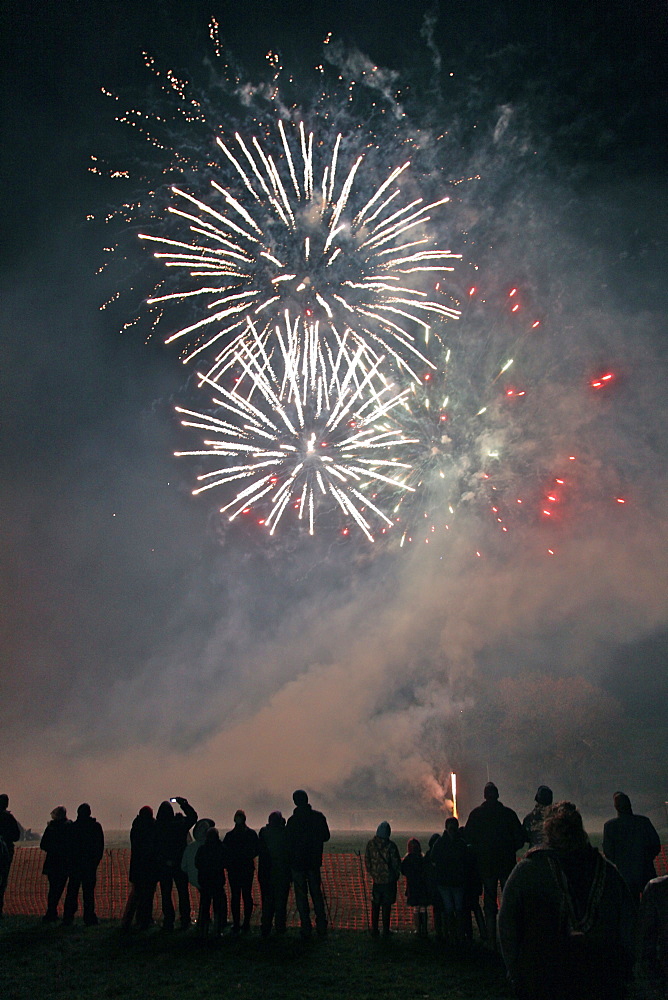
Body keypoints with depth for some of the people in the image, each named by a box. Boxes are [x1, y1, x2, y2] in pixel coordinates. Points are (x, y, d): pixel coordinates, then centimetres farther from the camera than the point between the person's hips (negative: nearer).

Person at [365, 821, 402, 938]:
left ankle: (374, 930, 18)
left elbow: (367, 861, 2)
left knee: (375, 905, 15)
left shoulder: (371, 844, -7)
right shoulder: (390, 846, -17)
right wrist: (396, 874, 8)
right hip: (389, 880, -2)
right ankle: (386, 931, 11)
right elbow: (396, 863, -10)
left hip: (376, 880, 3)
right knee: (386, 906, 7)